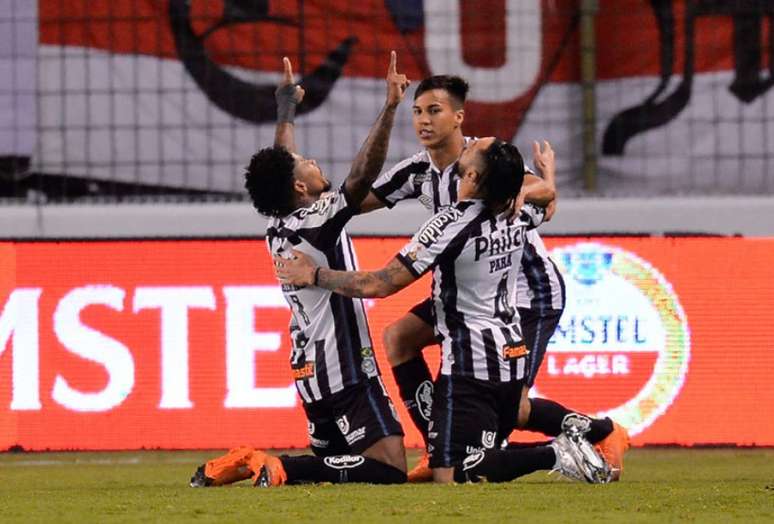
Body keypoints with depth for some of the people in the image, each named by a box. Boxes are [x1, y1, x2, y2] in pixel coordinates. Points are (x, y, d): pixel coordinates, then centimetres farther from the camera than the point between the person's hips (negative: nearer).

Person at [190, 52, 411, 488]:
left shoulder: (279, 229, 9)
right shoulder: (318, 224, -14)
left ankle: (241, 466, 2)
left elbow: (281, 162, 26)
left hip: (311, 370, 9)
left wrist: (287, 107, 40)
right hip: (344, 370, -9)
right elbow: (363, 176, -26)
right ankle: (280, 469, -21)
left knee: (330, 461, 21)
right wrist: (390, 109, -28)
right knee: (390, 469, -14)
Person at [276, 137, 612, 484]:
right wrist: (547, 168, 53)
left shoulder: (451, 225, -19)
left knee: (451, 477, -13)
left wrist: (313, 275, -2)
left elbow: (379, 285, -16)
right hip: (513, 357, 8)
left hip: (471, 363, -8)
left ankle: (555, 454, -22)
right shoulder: (517, 216, 1)